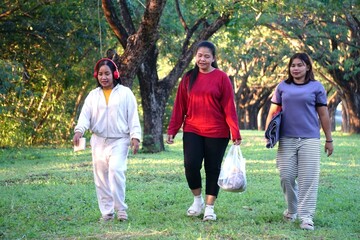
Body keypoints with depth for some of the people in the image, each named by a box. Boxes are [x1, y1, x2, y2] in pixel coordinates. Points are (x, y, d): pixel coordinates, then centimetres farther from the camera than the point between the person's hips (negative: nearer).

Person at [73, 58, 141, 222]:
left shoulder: (125, 93, 2)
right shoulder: (93, 95, 9)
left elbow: (133, 116, 0)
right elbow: (85, 114, -1)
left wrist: (135, 137, -9)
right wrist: (79, 130, -19)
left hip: (119, 141, -4)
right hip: (99, 141, 4)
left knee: (116, 170, -22)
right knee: (101, 177, 3)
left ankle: (120, 208, -12)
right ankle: (107, 211, 10)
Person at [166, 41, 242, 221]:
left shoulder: (221, 78, -2)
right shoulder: (188, 78, 7)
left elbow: (229, 107, -5)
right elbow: (179, 107, 9)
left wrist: (235, 133, -10)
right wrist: (172, 130, 5)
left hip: (217, 132, -2)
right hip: (192, 131, 2)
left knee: (213, 169, 4)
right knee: (191, 165, -11)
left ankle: (209, 207, 15)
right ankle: (197, 199, 12)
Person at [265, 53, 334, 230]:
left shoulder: (316, 87, 4)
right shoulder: (282, 87, 9)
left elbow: (323, 115, 6)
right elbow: (273, 112, 13)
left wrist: (329, 139, 7)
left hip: (310, 139, -2)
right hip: (286, 139, 2)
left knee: (308, 179, -6)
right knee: (286, 177, 3)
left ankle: (306, 216, -4)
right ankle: (292, 210, 24)